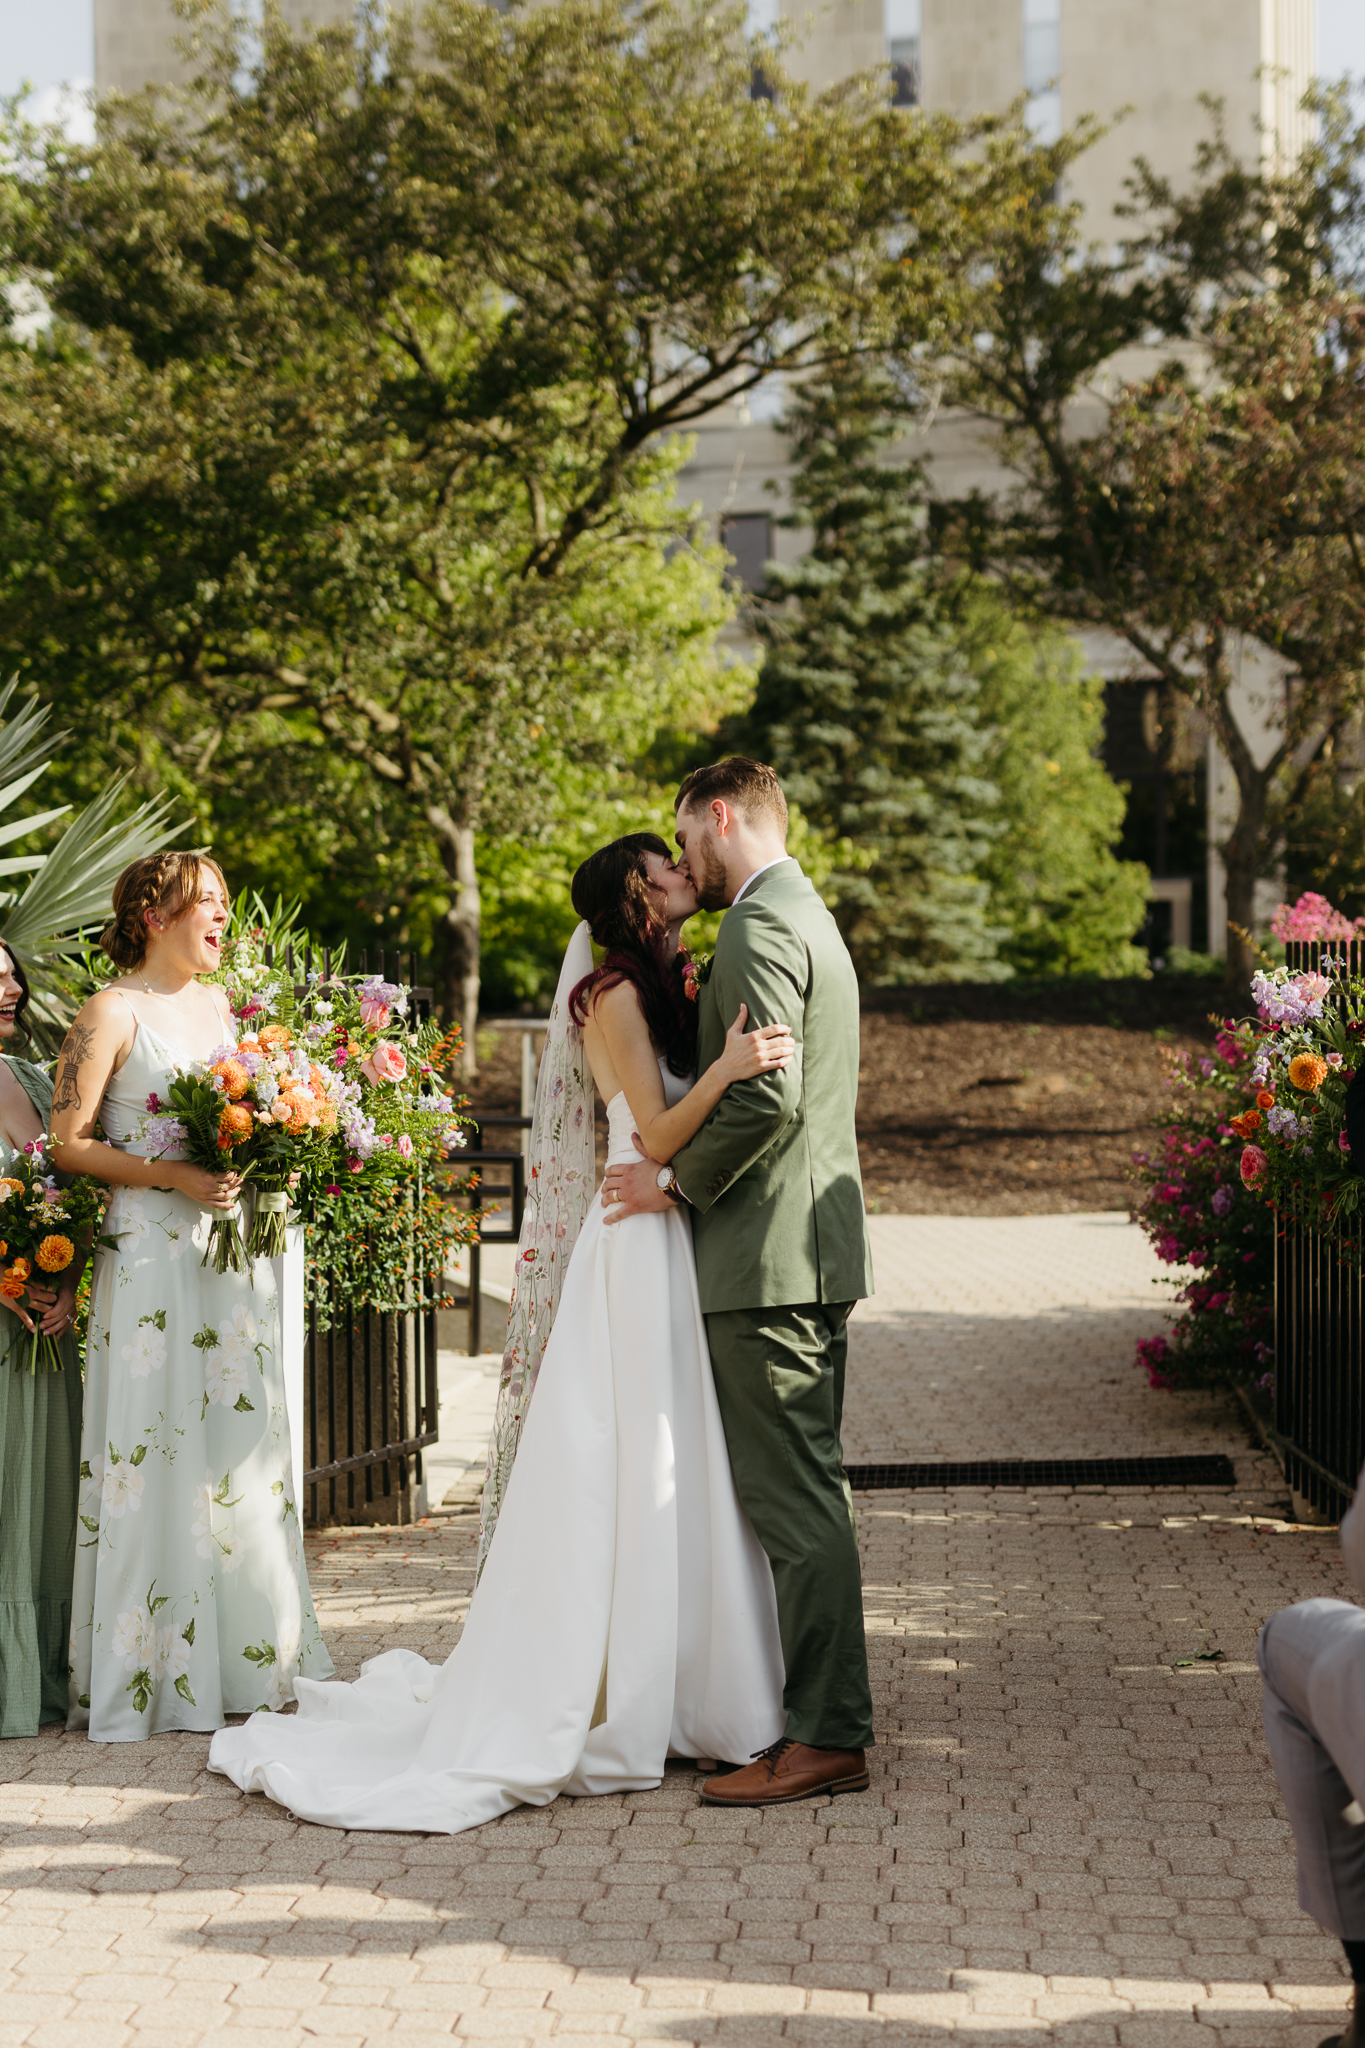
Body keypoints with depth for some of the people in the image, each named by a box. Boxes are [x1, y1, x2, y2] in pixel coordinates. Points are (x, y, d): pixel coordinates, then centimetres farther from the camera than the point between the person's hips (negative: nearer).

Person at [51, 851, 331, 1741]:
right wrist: (173, 1176, -18)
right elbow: (68, 1143, -9)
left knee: (244, 1447, 8)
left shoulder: (225, 1005, 14)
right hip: (152, 1253, -6)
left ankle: (250, 1653, 16)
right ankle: (148, 1676, 2)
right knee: (156, 1452, -4)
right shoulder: (115, 1012, -5)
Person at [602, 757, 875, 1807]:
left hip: (771, 1251, -11)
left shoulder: (761, 927, -13)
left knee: (795, 1499, -8)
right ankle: (831, 1710, 22)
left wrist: (677, 1180, -11)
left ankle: (824, 1739, -5)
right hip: (818, 1247, 11)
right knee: (809, 1489, 15)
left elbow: (768, 1094, -23)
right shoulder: (809, 917, 20)